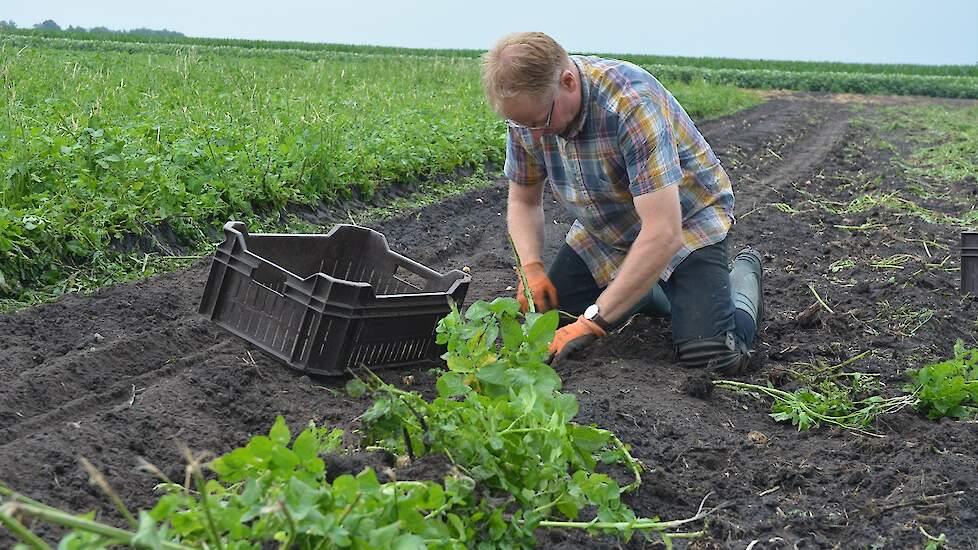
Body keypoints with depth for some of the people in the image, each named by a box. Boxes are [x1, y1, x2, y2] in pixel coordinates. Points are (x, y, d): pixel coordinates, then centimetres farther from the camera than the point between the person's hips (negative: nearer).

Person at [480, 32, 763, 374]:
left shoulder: (632, 102, -36)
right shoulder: (527, 109, -16)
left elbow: (664, 233, -39)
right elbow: (523, 201, 0)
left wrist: (595, 319, -38)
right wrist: (531, 269, -19)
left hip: (685, 221, -6)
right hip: (603, 233, 6)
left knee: (708, 357, -21)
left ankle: (744, 274, 12)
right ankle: (640, 291, 22)